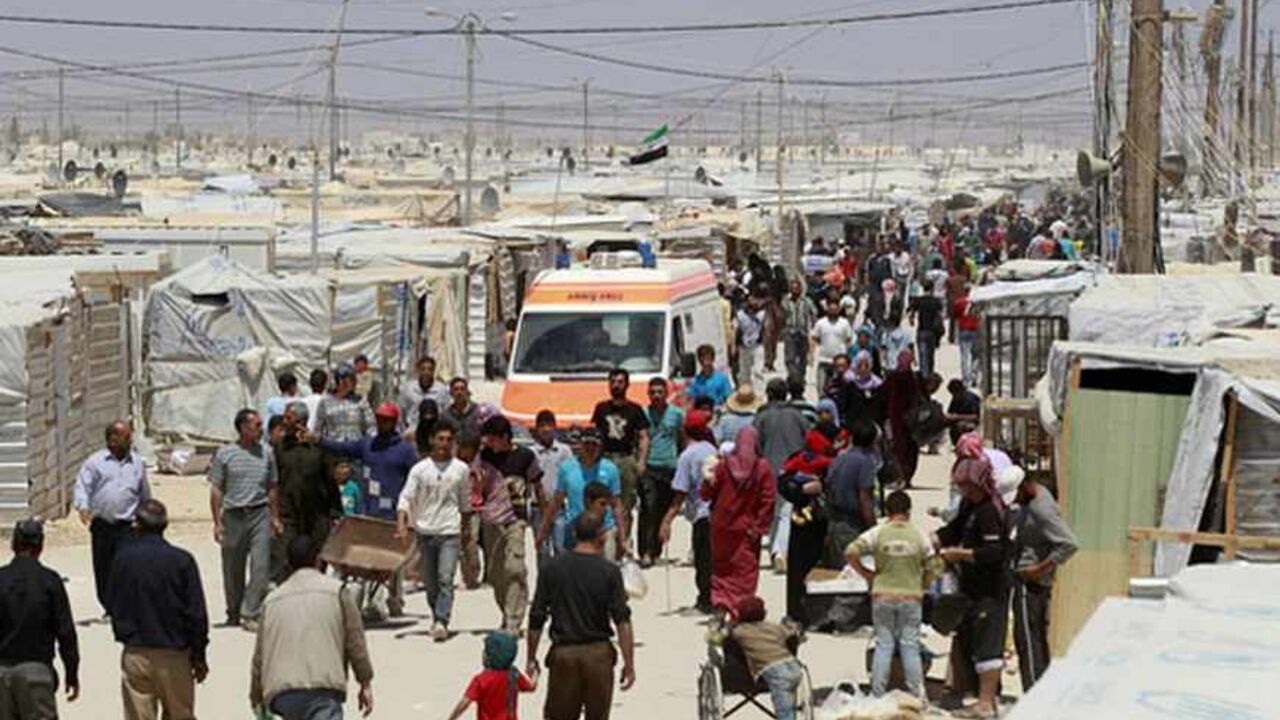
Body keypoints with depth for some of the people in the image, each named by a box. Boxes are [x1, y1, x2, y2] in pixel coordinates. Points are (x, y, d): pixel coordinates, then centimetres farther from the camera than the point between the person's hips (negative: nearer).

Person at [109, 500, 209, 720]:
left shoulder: (123, 560, -5)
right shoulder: (181, 561, -11)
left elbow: (115, 608, 5)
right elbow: (196, 613, -7)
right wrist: (199, 655, 2)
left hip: (135, 654, 1)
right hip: (173, 653, -1)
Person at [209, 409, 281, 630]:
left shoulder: (266, 452, 8)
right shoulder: (225, 454, 0)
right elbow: (216, 490, 1)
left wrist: (275, 517, 13)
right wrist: (217, 522, -4)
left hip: (260, 514, 1)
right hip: (233, 515, -1)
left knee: (261, 566, -10)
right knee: (233, 569, 8)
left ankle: (250, 614, -7)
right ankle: (233, 614, 23)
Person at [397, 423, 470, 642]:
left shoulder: (461, 469, 5)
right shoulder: (420, 469, 2)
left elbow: (465, 501, 15)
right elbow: (406, 497, -2)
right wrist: (401, 523, -17)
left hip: (450, 532, -2)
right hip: (425, 531, 2)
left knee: (445, 578, -15)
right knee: (430, 582, 10)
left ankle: (442, 622, -21)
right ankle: (436, 618, 26)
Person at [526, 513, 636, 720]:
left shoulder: (552, 569, -1)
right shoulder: (609, 571, -6)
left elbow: (536, 619, 0)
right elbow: (622, 620, -11)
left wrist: (531, 658, 10)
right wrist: (629, 663, -7)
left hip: (563, 652, 1)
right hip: (599, 652, -1)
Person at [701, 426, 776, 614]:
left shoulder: (724, 465, -7)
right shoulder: (763, 468, -10)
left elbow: (706, 493, -1)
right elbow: (768, 502, -13)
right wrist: (758, 528, -8)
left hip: (722, 528, 1)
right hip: (746, 530, -1)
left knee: (721, 570, 16)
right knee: (745, 572, 6)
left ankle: (720, 603, 7)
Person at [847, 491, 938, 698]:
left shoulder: (877, 533, -3)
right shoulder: (919, 536, -1)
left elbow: (850, 553, -11)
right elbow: (930, 570, 3)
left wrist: (867, 574, 1)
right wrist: (921, 588, 19)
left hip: (882, 596, 0)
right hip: (911, 597, 0)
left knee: (883, 644, 6)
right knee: (910, 646, 5)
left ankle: (877, 695, 7)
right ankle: (917, 695, 6)